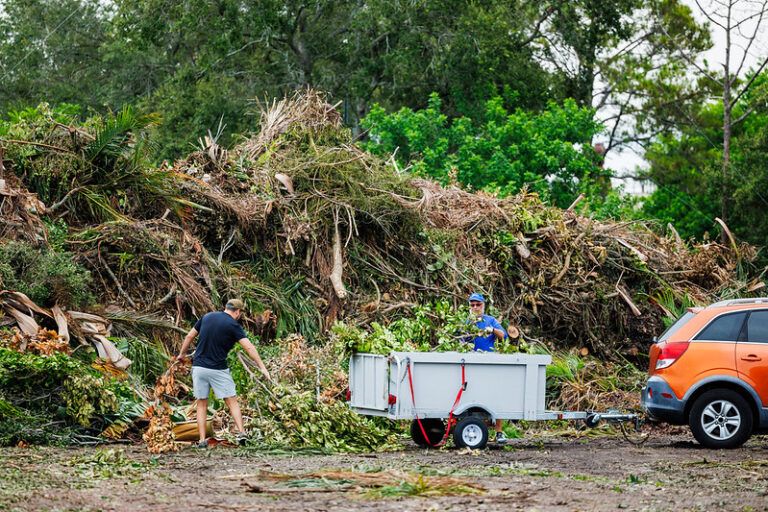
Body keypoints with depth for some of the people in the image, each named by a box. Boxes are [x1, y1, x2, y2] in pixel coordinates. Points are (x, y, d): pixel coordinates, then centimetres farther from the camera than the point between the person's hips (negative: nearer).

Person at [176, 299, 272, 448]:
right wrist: (262, 367, -12)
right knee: (232, 401, 6)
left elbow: (189, 336, 12)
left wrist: (182, 354, 26)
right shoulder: (233, 325, -7)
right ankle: (241, 433, -7)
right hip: (218, 370, -4)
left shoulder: (207, 317, 7)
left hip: (198, 367, 4)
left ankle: (202, 440, 6)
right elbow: (249, 347, -13)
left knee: (201, 404, 9)